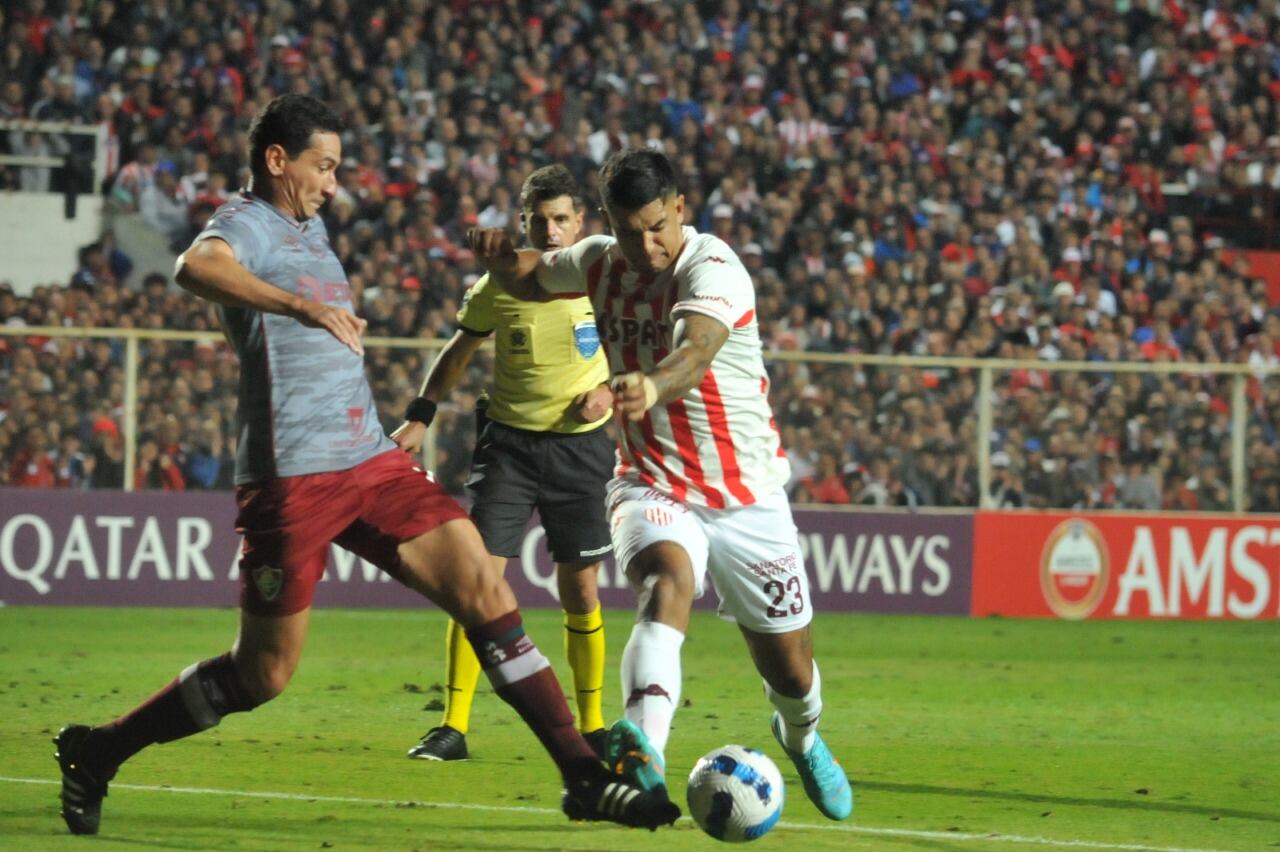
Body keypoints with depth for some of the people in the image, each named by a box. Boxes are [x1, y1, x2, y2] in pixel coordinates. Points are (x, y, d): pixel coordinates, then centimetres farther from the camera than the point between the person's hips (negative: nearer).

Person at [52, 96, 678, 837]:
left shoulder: (312, 227, 19)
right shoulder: (249, 222, -9)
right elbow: (197, 267, -35)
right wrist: (304, 306, -45)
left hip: (372, 463, 8)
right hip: (291, 477, -8)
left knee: (487, 594, -6)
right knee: (263, 677, 1)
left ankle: (585, 776, -7)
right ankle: (95, 754, 19)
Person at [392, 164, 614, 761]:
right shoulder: (500, 286, -3)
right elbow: (459, 352, 12)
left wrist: (609, 389, -11)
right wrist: (420, 417, 3)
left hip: (579, 445, 0)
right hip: (509, 442, 0)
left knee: (579, 590, 6)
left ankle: (591, 727, 20)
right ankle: (453, 727, -7)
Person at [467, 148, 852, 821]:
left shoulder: (713, 271, -21)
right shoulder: (601, 263, -2)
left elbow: (695, 350, -42)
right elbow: (528, 279, 18)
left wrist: (651, 386, -64)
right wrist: (499, 255, -7)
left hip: (746, 495, -2)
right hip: (651, 485, 2)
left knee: (790, 670, 7)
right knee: (668, 577, -34)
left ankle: (801, 738, 45)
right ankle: (643, 748, -56)